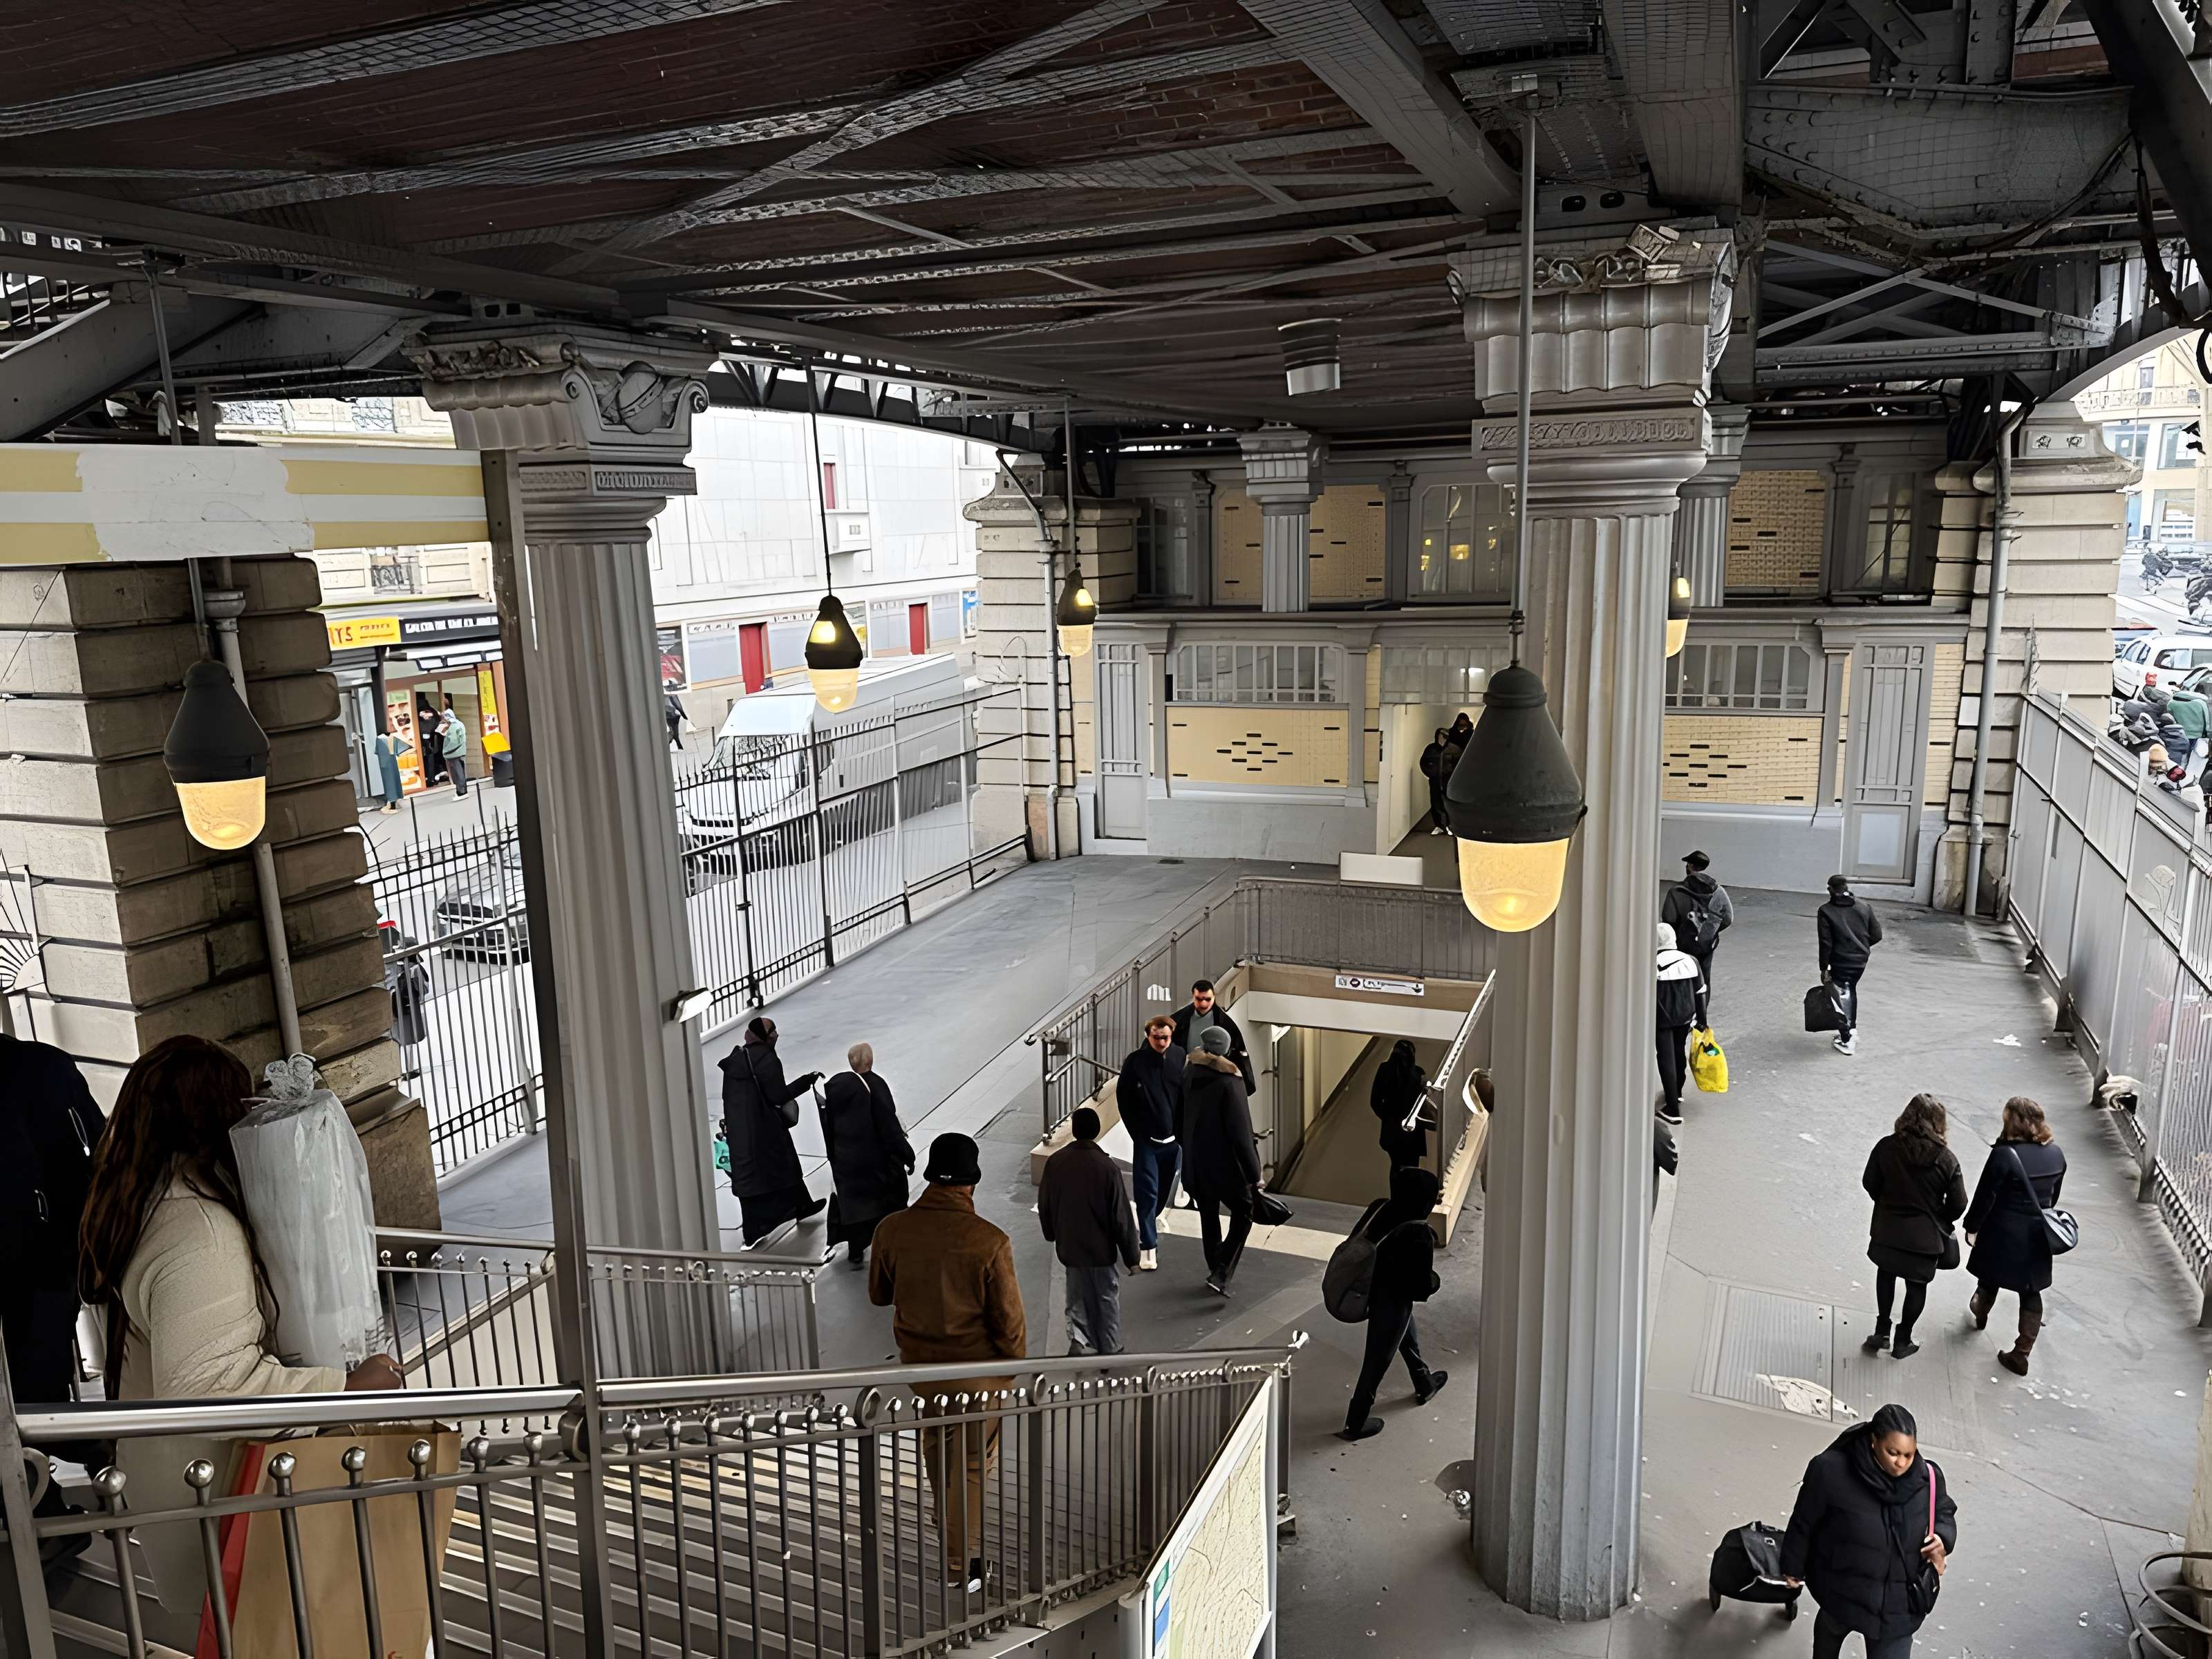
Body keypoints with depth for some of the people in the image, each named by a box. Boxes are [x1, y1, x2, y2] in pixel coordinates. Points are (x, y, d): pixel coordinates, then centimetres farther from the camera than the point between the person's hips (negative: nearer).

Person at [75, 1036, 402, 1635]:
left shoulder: (132, 1201, 0)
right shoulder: (198, 1235, -32)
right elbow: (204, 1386, -36)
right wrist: (342, 1387, -34)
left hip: (159, 1467, 9)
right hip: (209, 1488, -9)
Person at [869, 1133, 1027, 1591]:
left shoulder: (892, 1230, -17)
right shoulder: (990, 1243, -27)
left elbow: (879, 1294, 1)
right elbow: (1009, 1321, -17)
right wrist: (1015, 1366, 1)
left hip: (920, 1364, 4)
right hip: (977, 1369, -4)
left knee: (937, 1443, 29)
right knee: (972, 1463, 15)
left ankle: (949, 1532, 51)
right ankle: (962, 1562, 26)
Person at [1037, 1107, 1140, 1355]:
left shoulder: (1055, 1162, -9)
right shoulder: (1106, 1167, -21)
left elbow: (1044, 1207, 4)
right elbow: (1122, 1217, -16)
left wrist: (1052, 1236, 23)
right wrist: (1131, 1256, -5)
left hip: (1069, 1247, 3)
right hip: (1101, 1249, -3)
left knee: (1077, 1298, 21)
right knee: (1107, 1299, 16)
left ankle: (1078, 1341, 5)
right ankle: (1110, 1351, 27)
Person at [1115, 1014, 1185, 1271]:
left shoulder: (1180, 1057, -6)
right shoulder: (1135, 1062, -12)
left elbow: (1189, 1095, 4)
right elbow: (1123, 1099, -4)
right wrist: (1137, 1133, -5)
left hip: (1173, 1137, 3)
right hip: (1146, 1140, -3)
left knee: (1164, 1188, 18)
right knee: (1147, 1192, -5)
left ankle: (1152, 1219, 43)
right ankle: (1148, 1246, -1)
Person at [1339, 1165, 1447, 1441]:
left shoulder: (1380, 1208, -15)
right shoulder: (1420, 1237, -32)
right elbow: (1423, 1286, -23)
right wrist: (1433, 1282, 0)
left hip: (1371, 1291, 7)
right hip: (1393, 1303, -7)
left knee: (1409, 1338, 32)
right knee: (1378, 1360, 13)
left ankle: (1425, 1385, 58)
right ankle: (1355, 1424, 29)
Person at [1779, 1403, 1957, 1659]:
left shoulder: (1927, 1477, -16)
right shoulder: (1831, 1472, -26)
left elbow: (1944, 1513, 7)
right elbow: (1804, 1522, -11)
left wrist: (1942, 1539, -16)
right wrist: (1793, 1566, 1)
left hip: (1897, 1604, 1)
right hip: (1842, 1588, -1)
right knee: (1831, 1627, 30)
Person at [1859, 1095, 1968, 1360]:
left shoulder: (1886, 1147, -15)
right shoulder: (1945, 1159, -16)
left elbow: (1870, 1184, -5)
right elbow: (1958, 1204, -10)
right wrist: (1939, 1219, 10)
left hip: (1888, 1229, 1)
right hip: (1925, 1236, -1)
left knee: (1886, 1273, 25)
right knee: (1917, 1285, 17)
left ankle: (1882, 1331, 25)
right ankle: (1902, 1342, 27)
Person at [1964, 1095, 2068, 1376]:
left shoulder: (2004, 1155, -24)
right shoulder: (2056, 1155, -4)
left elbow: (1985, 1197, -17)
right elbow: (2053, 1196, 9)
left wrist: (1972, 1227, -3)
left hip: (2003, 1236, -4)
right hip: (2038, 1238, 4)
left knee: (1990, 1279, 22)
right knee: (2031, 1294, 12)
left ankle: (1981, 1314, 48)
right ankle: (2022, 1353, 13)